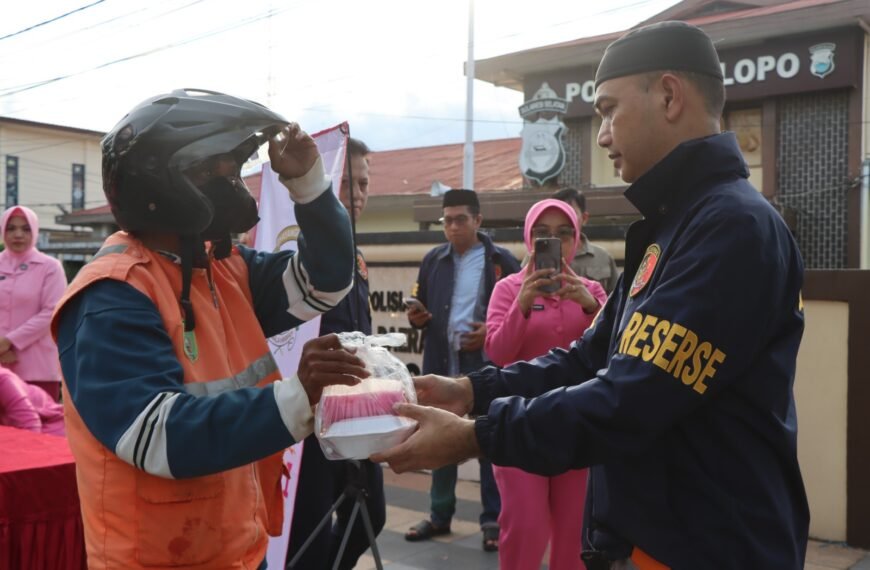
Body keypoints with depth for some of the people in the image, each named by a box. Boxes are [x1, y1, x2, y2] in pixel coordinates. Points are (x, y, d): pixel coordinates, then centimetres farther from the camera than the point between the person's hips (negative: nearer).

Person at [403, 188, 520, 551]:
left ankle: (493, 520, 16)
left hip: (486, 368, -4)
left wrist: (492, 333, -16)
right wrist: (416, 317, -6)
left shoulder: (502, 261, -1)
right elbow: (422, 309, 16)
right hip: (441, 365, 4)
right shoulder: (433, 260, 9)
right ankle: (440, 515, 25)